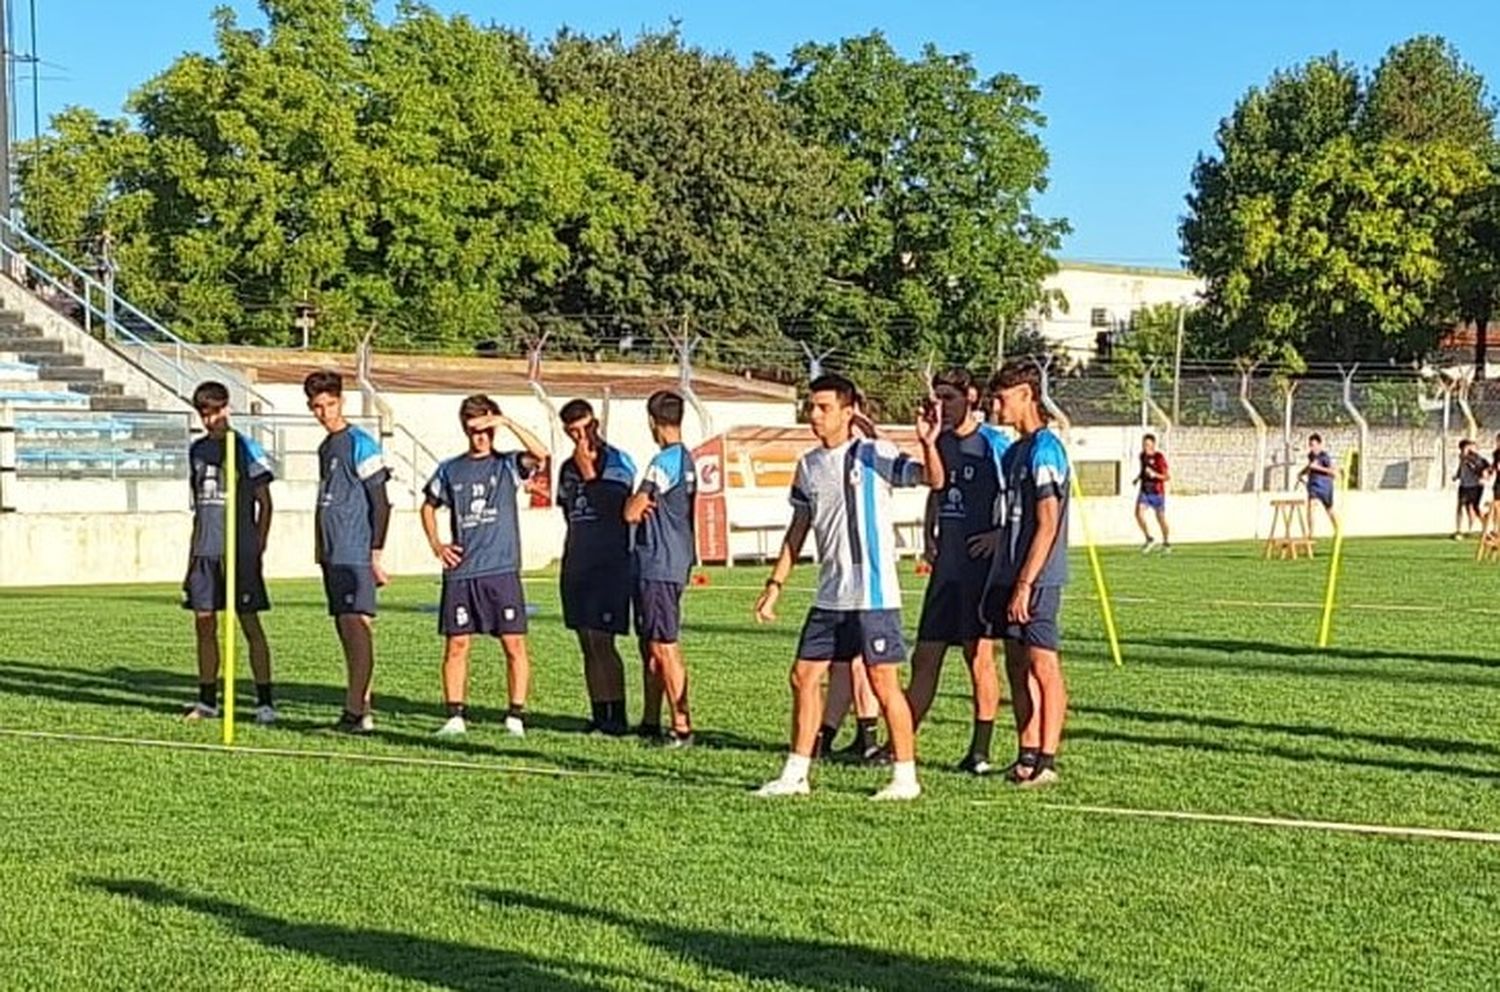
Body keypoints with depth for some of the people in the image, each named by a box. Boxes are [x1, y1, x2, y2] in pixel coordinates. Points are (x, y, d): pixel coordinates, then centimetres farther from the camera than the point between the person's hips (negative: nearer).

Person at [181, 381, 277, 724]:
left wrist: (258, 550, -11)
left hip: (239, 552, -6)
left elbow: (264, 503, -4)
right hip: (206, 552, 6)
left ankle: (265, 701, -1)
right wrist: (193, 554, 15)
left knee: (250, 623, -4)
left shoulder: (246, 448, -4)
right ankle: (207, 700, 14)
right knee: (204, 623, 5)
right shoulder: (198, 450, 13)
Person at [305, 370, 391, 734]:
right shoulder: (326, 447, 18)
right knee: (345, 629, 9)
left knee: (357, 626, -13)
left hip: (356, 554, -9)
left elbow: (381, 503, -11)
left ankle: (355, 711, -16)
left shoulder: (360, 444, -8)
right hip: (333, 554, 9)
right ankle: (360, 709, 13)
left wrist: (376, 554, -16)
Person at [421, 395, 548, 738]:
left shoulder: (507, 465, 2)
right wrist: (436, 544, 9)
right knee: (456, 645, 2)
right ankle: (455, 717, 8)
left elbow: (541, 454, -17)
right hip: (460, 572, 2)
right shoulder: (450, 470, 10)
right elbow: (429, 507, 23)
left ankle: (516, 716, 4)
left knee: (514, 644, -3)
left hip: (502, 570, -2)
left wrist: (508, 423, -22)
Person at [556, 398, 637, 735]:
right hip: (576, 566, 7)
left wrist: (590, 474, -17)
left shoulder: (618, 462, -5)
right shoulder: (568, 468, 15)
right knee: (588, 644, 8)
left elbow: (614, 508, -17)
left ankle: (617, 715, -6)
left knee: (601, 640, -11)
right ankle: (599, 714, 12)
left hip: (610, 564, -7)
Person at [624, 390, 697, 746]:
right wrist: (644, 504, 7)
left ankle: (682, 726, -5)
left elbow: (631, 512, -15)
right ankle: (651, 722, 22)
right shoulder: (686, 458, 15)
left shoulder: (665, 461, -16)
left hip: (659, 566, -10)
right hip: (674, 563, 10)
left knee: (664, 647, -7)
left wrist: (637, 502, 4)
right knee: (650, 646, 16)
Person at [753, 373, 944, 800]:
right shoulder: (808, 465, 12)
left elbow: (933, 479, -15)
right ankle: (796, 773, 15)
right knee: (804, 676, 7)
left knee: (883, 681, -3)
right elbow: (799, 528, 18)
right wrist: (775, 584, 15)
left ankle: (905, 776, 8)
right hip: (830, 595, 7)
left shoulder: (874, 454, -7)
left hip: (874, 593, -6)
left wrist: (928, 445, -35)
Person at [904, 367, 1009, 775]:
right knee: (925, 657, 7)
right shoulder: (940, 442, 12)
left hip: (982, 564, -6)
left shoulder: (995, 443, -7)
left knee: (980, 655, 0)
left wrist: (1002, 534, -14)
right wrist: (929, 535, 13)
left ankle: (980, 752, 7)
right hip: (946, 565, 6)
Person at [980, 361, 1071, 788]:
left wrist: (1024, 583, -20)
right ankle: (1027, 754, 17)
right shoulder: (1016, 449, 15)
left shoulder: (1044, 449, -13)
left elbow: (1047, 524, -18)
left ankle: (1046, 760, 0)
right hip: (1011, 574, 9)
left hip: (1036, 578, -9)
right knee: (1017, 665, 11)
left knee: (1044, 665, -4)